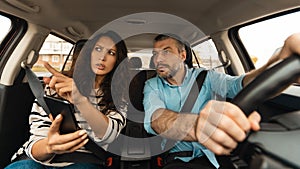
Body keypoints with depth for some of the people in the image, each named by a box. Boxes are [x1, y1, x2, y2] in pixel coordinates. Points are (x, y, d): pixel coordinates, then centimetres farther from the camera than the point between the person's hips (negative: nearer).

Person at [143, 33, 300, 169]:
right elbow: (154, 118, -23)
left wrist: (282, 63, -40)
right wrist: (195, 126, -45)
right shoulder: (152, 85, -3)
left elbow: (235, 85, -18)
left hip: (211, 155, 2)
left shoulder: (204, 76, 1)